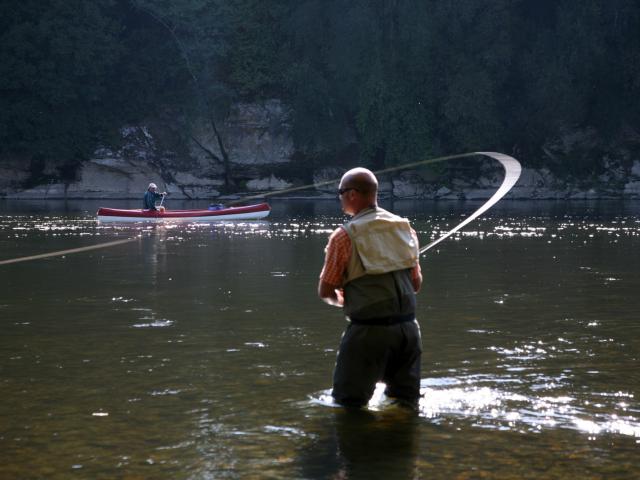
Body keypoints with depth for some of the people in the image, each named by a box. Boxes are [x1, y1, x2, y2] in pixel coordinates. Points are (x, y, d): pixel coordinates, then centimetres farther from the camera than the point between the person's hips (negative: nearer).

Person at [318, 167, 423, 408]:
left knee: (347, 404, 4)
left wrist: (342, 301, 17)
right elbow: (417, 284, 14)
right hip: (408, 327, 5)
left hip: (369, 330, -5)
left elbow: (325, 292, -4)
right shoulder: (405, 228, 8)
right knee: (406, 402, 17)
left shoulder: (345, 236, -8)